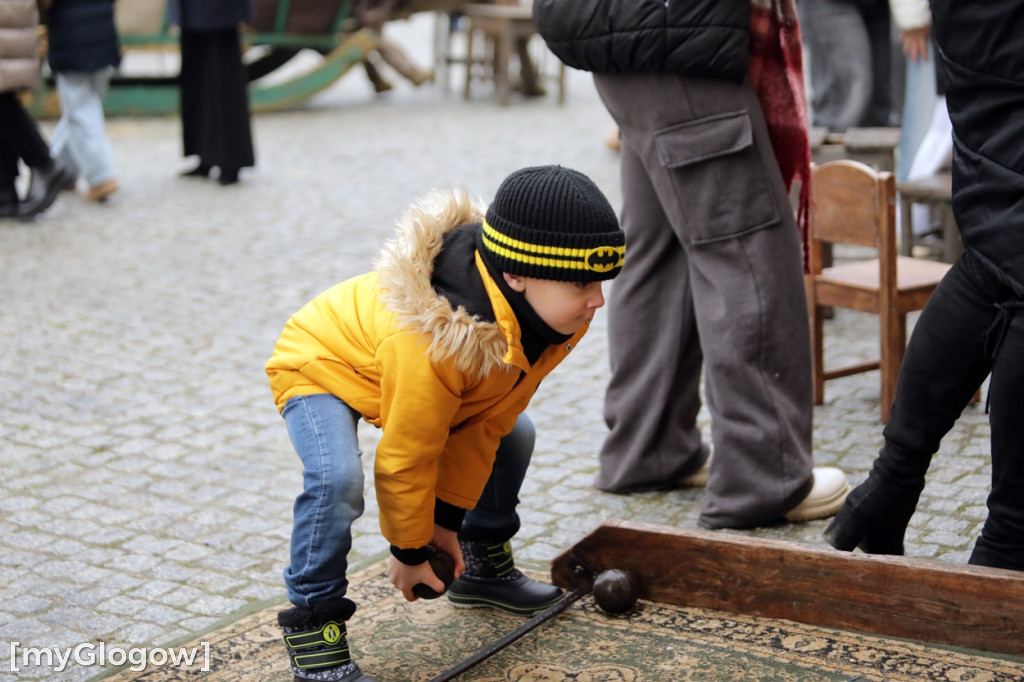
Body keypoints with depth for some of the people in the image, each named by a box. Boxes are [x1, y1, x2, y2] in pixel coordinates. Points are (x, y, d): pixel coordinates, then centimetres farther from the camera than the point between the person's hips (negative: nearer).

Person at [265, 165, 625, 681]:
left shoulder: (562, 318, -22)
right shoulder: (430, 341, -45)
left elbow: (484, 425, -12)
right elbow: (406, 457, -29)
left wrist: (448, 518, -6)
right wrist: (409, 550, -15)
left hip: (384, 365, 8)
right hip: (321, 363, -8)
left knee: (512, 434, 8)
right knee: (337, 479, -32)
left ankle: (483, 567, 29)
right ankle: (312, 624, -13)